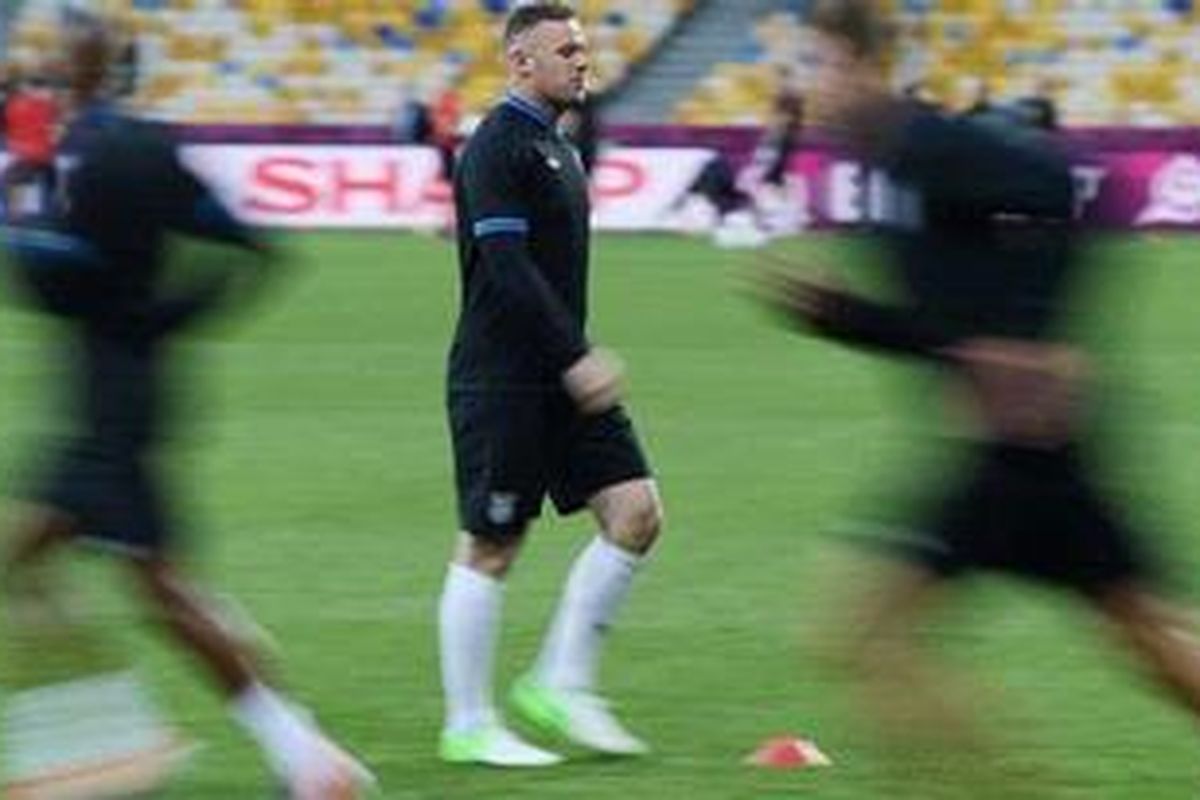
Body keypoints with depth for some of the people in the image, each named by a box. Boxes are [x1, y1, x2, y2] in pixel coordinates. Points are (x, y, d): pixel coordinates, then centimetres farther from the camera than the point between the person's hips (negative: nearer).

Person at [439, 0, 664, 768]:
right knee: (491, 547, -2)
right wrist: (577, 356, -25)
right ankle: (469, 726, 6)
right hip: (502, 379, -9)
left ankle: (560, 685, 7)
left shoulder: (556, 147, 17)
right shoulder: (498, 146, -13)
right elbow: (507, 266, -22)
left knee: (636, 511, -1)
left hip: (560, 376, 9)